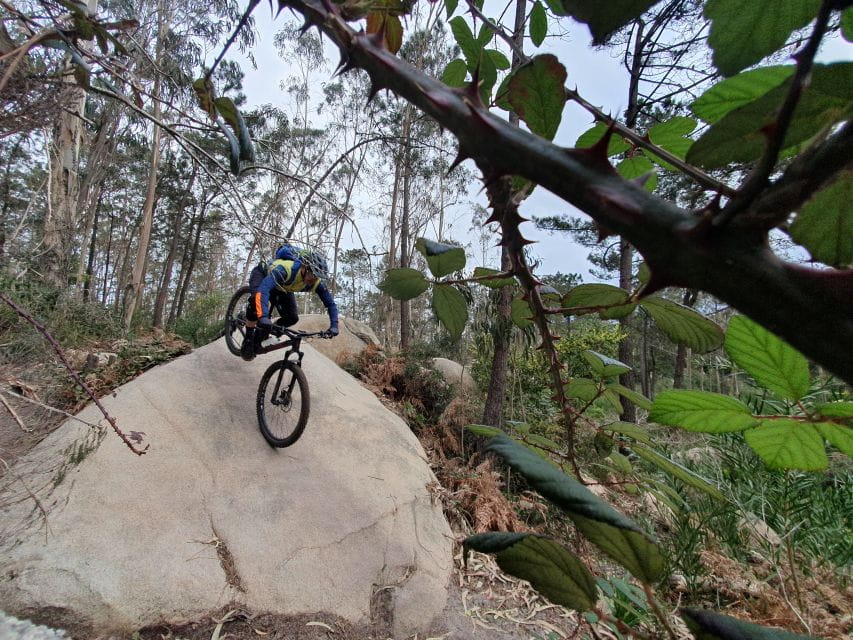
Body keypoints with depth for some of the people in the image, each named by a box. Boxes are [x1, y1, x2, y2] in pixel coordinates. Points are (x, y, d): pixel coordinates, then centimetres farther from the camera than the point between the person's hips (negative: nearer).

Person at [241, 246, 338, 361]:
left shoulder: (316, 282, -30)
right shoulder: (285, 268, -46)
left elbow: (330, 303, -19)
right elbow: (263, 289, -58)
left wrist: (334, 325, -32)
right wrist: (263, 317, -70)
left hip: (282, 287, 5)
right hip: (262, 274, -5)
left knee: (292, 318, -11)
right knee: (257, 299, -35)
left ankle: (261, 334, 15)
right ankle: (248, 339, -14)